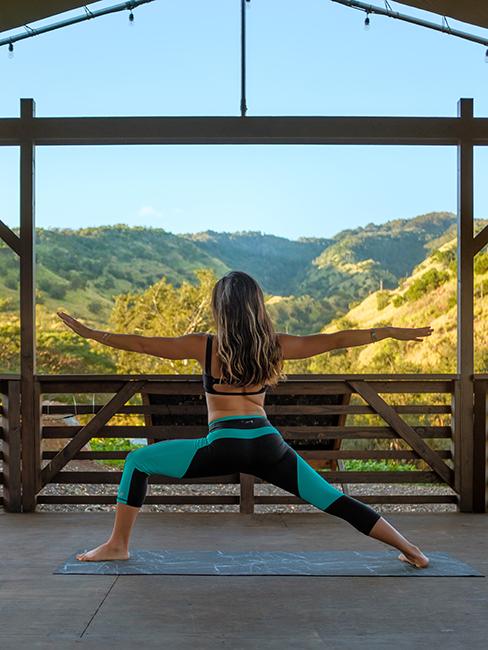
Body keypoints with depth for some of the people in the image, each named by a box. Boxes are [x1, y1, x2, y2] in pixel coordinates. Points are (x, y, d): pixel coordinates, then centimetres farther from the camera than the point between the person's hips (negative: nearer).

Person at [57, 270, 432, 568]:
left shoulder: (205, 346, 0)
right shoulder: (275, 346, 6)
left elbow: (143, 344, 4)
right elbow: (336, 340, 10)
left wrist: (88, 332, 14)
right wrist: (393, 332, 20)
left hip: (222, 446, -3)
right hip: (267, 445, 3)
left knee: (138, 462, 13)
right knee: (332, 499, 12)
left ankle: (117, 545, 13)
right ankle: (410, 550, 16)